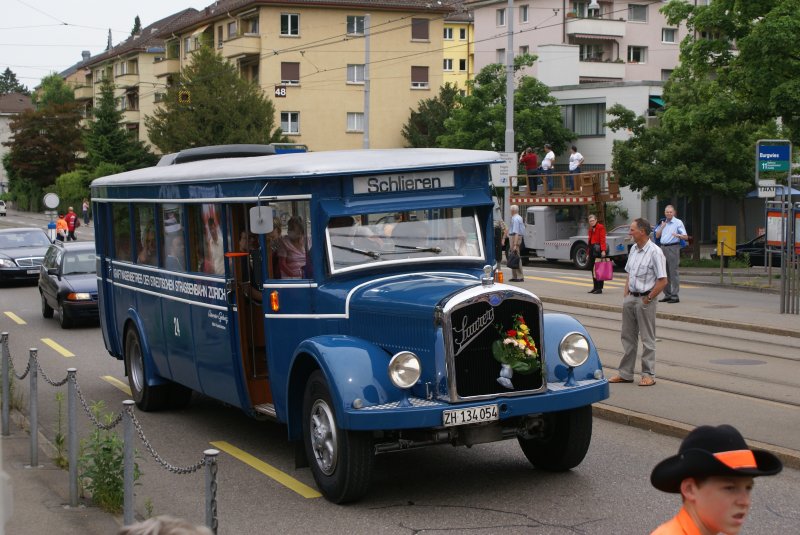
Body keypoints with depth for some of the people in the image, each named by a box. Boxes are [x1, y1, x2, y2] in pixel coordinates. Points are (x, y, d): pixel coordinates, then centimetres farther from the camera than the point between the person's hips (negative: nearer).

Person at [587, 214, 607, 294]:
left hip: (598, 249, -9)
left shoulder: (600, 227, -7)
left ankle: (599, 288, -5)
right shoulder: (591, 229, 18)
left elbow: (602, 239, -16)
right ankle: (595, 287, 17)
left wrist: (603, 250, -24)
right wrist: (588, 252, 17)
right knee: (593, 269, 10)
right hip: (592, 250, 9)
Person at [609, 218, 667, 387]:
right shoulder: (633, 249, 10)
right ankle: (625, 373, 20)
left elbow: (663, 281, -17)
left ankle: (649, 375, 8)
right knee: (628, 336, 12)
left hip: (644, 299, -8)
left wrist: (647, 299, -14)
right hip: (630, 297, 8)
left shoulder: (655, 252, -14)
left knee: (647, 339, 1)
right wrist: (626, 294, 10)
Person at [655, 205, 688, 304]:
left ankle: (675, 296, -8)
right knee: (665, 272, 9)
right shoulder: (663, 222, 16)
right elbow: (657, 236, 16)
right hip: (663, 247, 7)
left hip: (673, 248, -6)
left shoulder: (678, 222, -2)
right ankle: (667, 295, 16)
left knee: (673, 272, -9)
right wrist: (662, 226, 2)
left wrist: (678, 235, -28)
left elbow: (686, 237, -8)